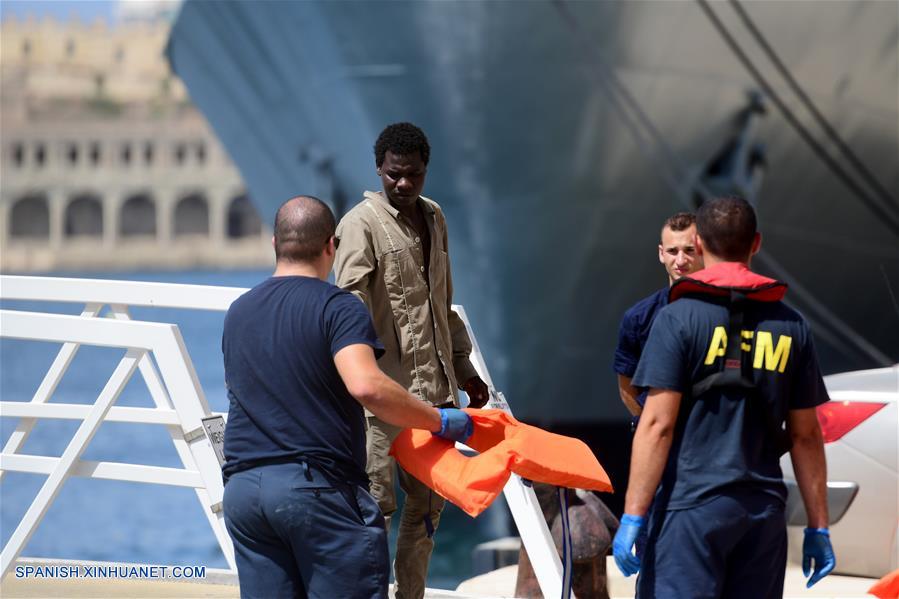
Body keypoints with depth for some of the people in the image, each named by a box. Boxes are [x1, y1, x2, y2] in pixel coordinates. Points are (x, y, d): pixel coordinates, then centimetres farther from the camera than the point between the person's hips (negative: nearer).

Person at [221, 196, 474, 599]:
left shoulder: (238, 314, 18)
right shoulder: (338, 307, -5)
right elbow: (365, 385, -21)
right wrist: (440, 422, -12)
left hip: (241, 489, 6)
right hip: (316, 486, -6)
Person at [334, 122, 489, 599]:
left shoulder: (433, 218, 15)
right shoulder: (361, 225, -8)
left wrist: (463, 368, 23)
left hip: (434, 387, 7)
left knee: (429, 502, 11)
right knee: (377, 502, -7)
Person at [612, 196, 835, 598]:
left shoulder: (679, 317, -4)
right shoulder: (790, 324, 9)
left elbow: (657, 425, -10)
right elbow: (805, 435, 10)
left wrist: (632, 517, -9)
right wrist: (818, 527, 14)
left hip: (692, 506, -4)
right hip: (764, 510, 5)